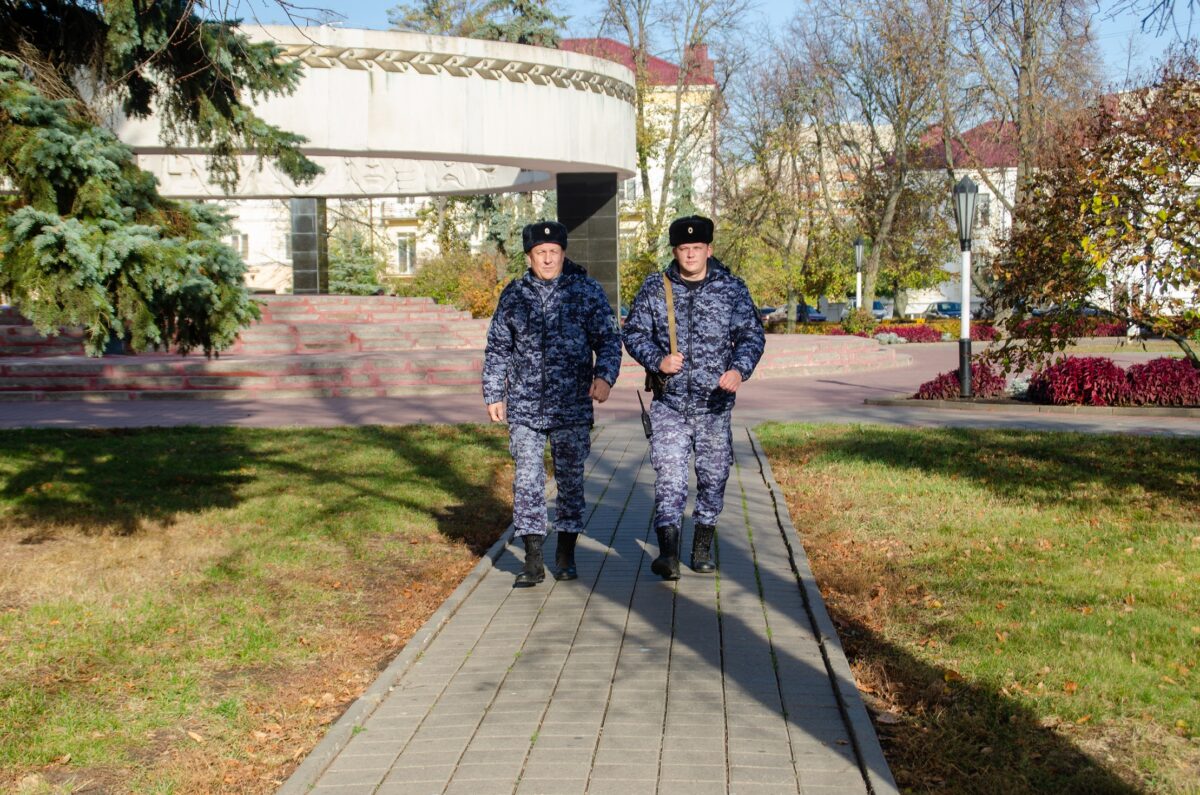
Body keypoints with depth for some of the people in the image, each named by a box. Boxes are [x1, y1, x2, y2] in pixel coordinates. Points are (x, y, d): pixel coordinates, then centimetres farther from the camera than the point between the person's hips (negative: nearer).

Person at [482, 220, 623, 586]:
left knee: (571, 479, 7)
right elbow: (498, 348, 13)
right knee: (527, 480, -2)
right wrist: (493, 394, 10)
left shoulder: (587, 291, 1)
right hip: (524, 406, 1)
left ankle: (566, 553, 20)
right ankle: (533, 559, 3)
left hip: (572, 405, -1)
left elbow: (609, 338, 2)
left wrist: (604, 376, -14)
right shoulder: (514, 295, 7)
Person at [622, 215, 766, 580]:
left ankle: (703, 549, 25)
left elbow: (752, 334, 1)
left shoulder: (732, 289, 1)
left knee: (713, 475, 10)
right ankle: (668, 552, -14)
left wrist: (740, 369, -17)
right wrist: (658, 360, -13)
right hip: (669, 402, -1)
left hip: (715, 403, 1)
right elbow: (634, 333, 5)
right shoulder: (654, 288, 2)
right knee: (668, 475, -11)